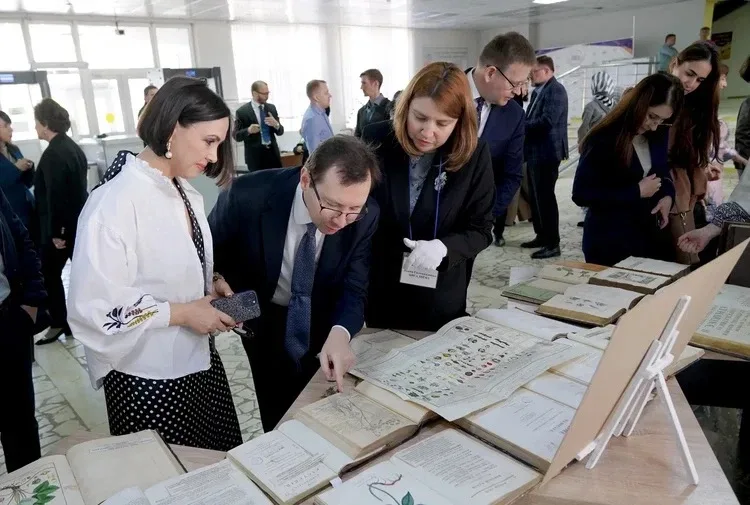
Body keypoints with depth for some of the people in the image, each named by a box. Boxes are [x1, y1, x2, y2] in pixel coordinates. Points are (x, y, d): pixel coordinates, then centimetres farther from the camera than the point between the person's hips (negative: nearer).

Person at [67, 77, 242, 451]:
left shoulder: (186, 194, 5)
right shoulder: (115, 202, -23)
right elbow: (92, 306, -25)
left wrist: (210, 283, -2)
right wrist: (181, 313, -21)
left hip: (198, 362, 8)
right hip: (148, 380, -8)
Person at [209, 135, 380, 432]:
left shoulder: (365, 217, -25)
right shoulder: (249, 196, -31)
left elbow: (354, 289, -21)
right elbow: (208, 249, -11)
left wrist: (340, 333, -41)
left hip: (323, 322, 2)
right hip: (263, 320, -1)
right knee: (279, 423, 14)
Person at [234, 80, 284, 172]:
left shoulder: (271, 108, 8)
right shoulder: (242, 111, -5)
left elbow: (280, 131, 10)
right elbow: (236, 136, -4)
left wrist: (276, 124, -13)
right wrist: (248, 130, -24)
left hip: (273, 154, 4)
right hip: (255, 157, -4)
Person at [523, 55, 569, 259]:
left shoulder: (556, 90, -12)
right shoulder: (538, 91, 16)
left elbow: (547, 121, -23)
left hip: (546, 153, -9)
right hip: (535, 152, 9)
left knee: (545, 197, -6)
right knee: (536, 197, 15)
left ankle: (553, 244, 0)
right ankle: (541, 236, 26)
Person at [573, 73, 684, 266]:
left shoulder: (659, 135, 2)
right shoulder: (604, 139, -17)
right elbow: (581, 194, -19)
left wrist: (667, 195, -5)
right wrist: (636, 192, -19)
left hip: (652, 235, 6)